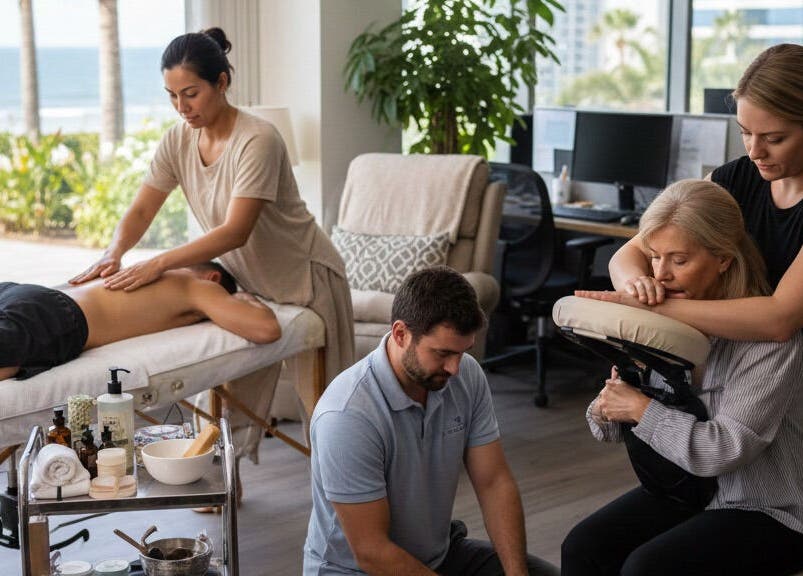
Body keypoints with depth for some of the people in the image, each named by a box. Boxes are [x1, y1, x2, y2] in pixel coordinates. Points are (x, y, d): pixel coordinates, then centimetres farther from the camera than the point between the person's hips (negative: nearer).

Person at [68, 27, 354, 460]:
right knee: (230, 395, 8)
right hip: (244, 279, 6)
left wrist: (158, 265, -37)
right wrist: (114, 254, -26)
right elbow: (141, 211, -5)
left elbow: (235, 232, -32)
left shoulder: (257, 140, -27)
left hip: (303, 279, -6)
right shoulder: (178, 140, -6)